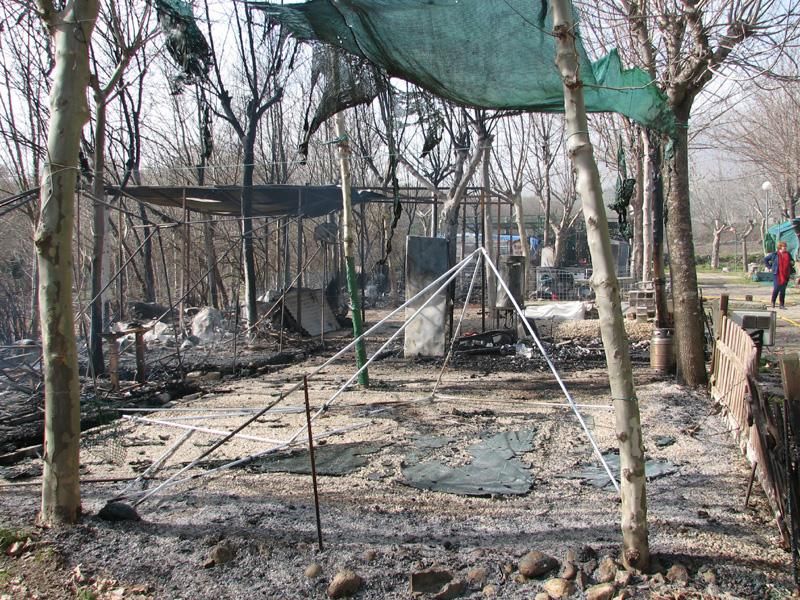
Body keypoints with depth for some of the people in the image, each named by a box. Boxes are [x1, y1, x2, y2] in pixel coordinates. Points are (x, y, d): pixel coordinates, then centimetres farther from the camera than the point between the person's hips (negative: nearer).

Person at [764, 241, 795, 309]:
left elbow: (791, 262, 21)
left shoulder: (788, 254, 8)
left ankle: (782, 304, 11)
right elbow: (765, 259, 6)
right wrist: (770, 267, 1)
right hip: (777, 275, -3)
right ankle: (773, 302, 13)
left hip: (786, 275, 3)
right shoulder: (774, 254, -3)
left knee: (783, 290, 6)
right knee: (776, 288, -7)